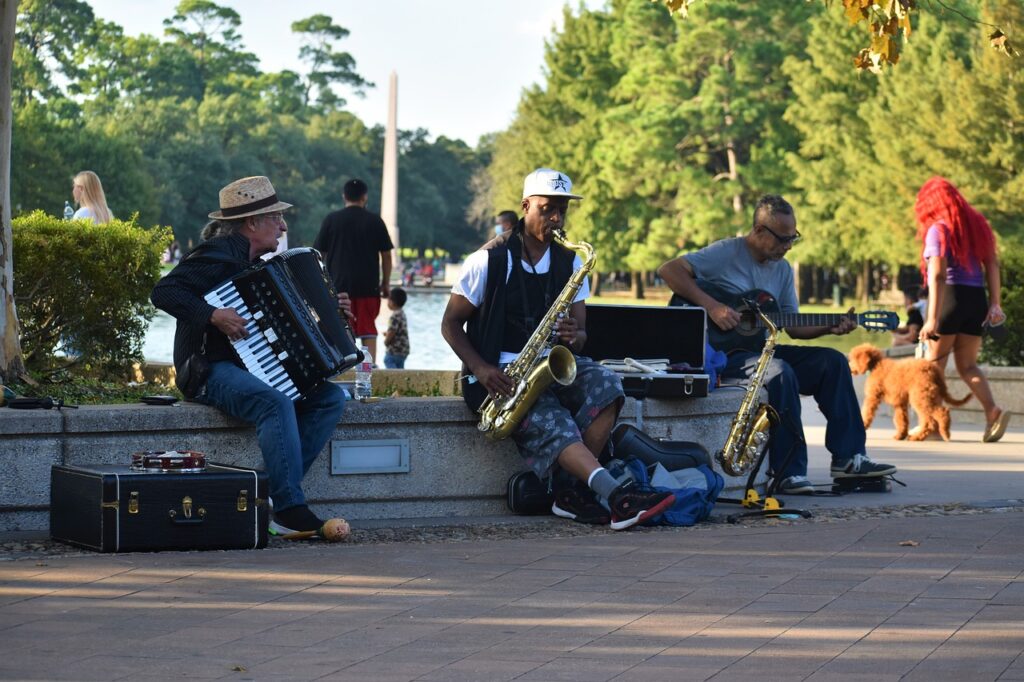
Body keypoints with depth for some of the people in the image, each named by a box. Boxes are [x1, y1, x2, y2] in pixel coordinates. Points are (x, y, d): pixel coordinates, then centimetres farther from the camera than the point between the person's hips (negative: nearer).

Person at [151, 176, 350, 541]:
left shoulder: (257, 262, 19)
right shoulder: (217, 254, -11)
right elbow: (163, 291, -22)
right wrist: (214, 315, -29)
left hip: (252, 369, 10)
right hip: (212, 371, -10)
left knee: (331, 397, -6)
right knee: (276, 402, -35)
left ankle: (275, 489, -13)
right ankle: (289, 509, -34)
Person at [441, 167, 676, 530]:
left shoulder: (570, 263, 10)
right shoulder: (489, 260, -4)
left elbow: (580, 330, 10)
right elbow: (450, 324, -2)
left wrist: (574, 336, -17)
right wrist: (482, 370, -18)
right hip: (502, 375, -5)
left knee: (604, 383, -27)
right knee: (551, 422, -32)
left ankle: (574, 492, -28)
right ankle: (618, 496, -51)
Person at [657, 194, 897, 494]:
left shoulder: (783, 270, 14)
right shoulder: (726, 253, -8)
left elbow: (794, 326, 15)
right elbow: (668, 270, -18)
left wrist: (830, 327, -4)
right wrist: (711, 306, -25)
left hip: (761, 350, 8)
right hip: (722, 354, -8)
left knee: (832, 361, -8)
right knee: (779, 372, -35)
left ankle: (848, 458, -9)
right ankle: (788, 472, -31)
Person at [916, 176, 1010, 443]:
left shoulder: (938, 229, -7)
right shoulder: (976, 224, 13)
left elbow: (937, 275, -15)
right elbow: (993, 265, 8)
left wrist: (933, 318, -19)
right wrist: (995, 303, 5)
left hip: (949, 296, -6)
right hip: (976, 298, 6)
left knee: (934, 364, 6)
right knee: (967, 364, 11)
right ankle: (993, 411, -10)